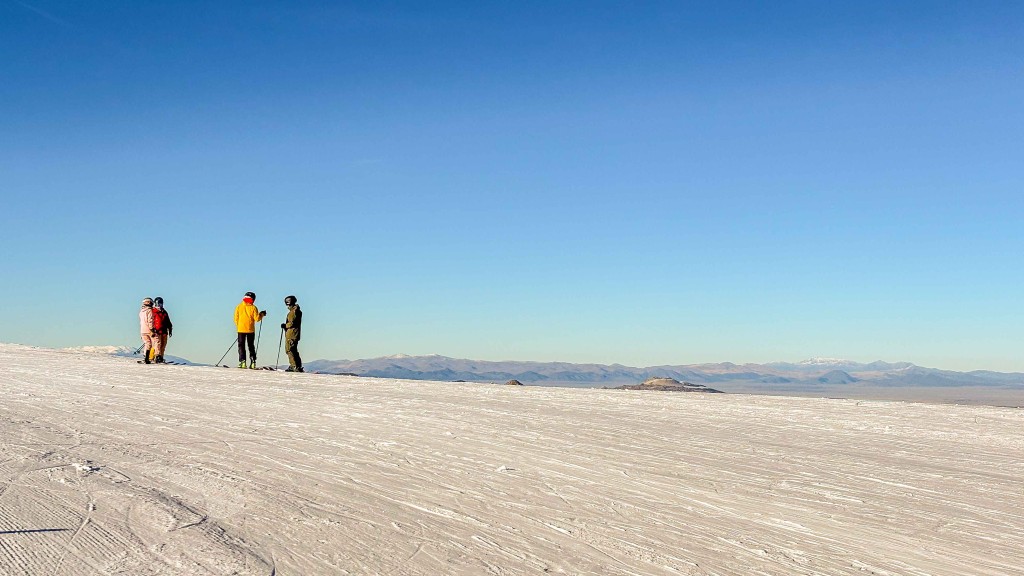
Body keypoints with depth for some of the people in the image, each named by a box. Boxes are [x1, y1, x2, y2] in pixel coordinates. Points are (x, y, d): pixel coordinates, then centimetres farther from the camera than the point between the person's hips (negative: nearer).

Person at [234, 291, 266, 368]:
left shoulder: (239, 307, -1)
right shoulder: (253, 307, -6)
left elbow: (236, 319, 0)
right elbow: (257, 319, -7)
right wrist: (262, 314, 10)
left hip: (241, 330, 0)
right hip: (251, 330, 0)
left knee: (241, 346, 4)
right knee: (251, 346, 11)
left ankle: (242, 362, -9)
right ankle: (253, 362, 2)